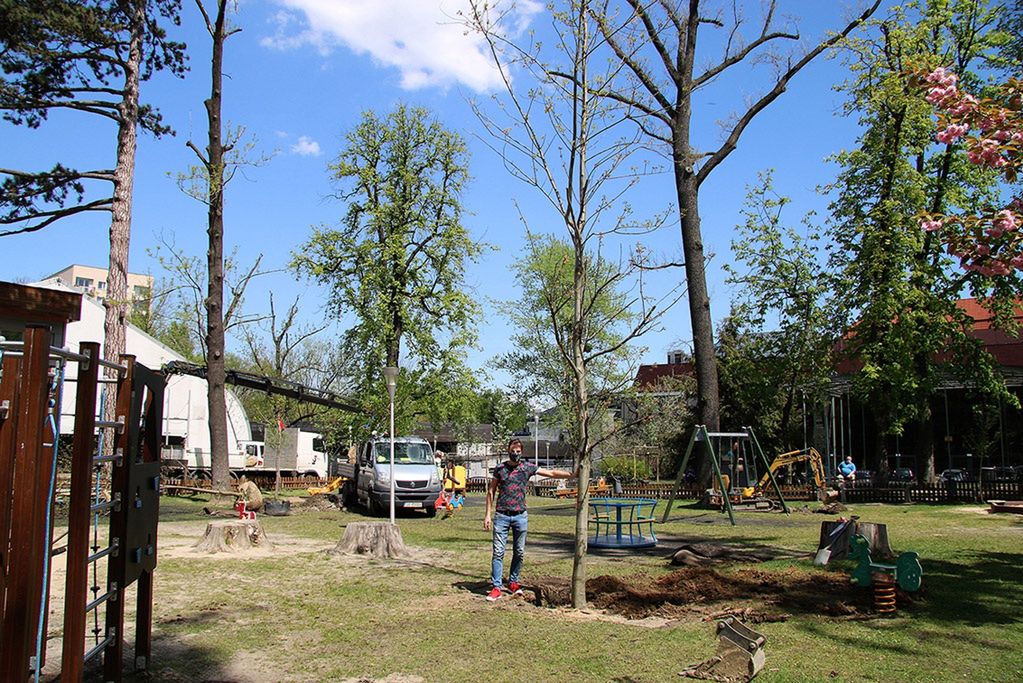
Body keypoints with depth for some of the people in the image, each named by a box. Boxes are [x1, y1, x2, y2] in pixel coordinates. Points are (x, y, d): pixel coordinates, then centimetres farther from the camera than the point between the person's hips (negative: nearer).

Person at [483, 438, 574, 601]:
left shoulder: (528, 467, 4)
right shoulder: (499, 469, 3)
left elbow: (552, 473, 5)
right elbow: (491, 492, 6)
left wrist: (574, 474, -1)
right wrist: (488, 514, 0)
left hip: (520, 516, 2)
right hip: (501, 516, -2)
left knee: (519, 552, 8)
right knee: (498, 552, -5)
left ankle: (513, 582, 23)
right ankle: (496, 587, -2)